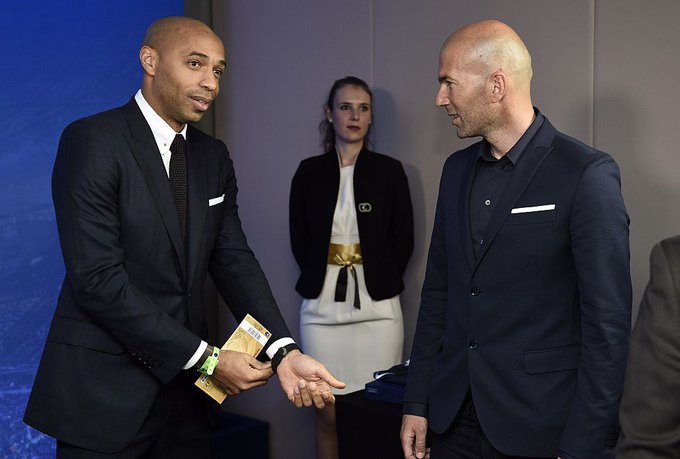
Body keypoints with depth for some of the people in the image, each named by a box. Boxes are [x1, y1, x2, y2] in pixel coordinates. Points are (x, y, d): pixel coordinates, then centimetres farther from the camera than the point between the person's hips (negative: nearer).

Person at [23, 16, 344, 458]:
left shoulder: (214, 157, 8)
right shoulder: (92, 140, -13)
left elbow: (234, 260, 1)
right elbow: (98, 278, -19)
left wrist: (285, 352, -15)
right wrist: (207, 358, -17)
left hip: (183, 386, 6)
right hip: (105, 391, -5)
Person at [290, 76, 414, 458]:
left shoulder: (389, 170, 3)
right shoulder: (309, 171, 7)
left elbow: (403, 241, 4)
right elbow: (299, 239, 9)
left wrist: (380, 282, 1)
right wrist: (319, 280, 3)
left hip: (377, 306, -1)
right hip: (322, 305, 1)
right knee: (327, 412, 6)